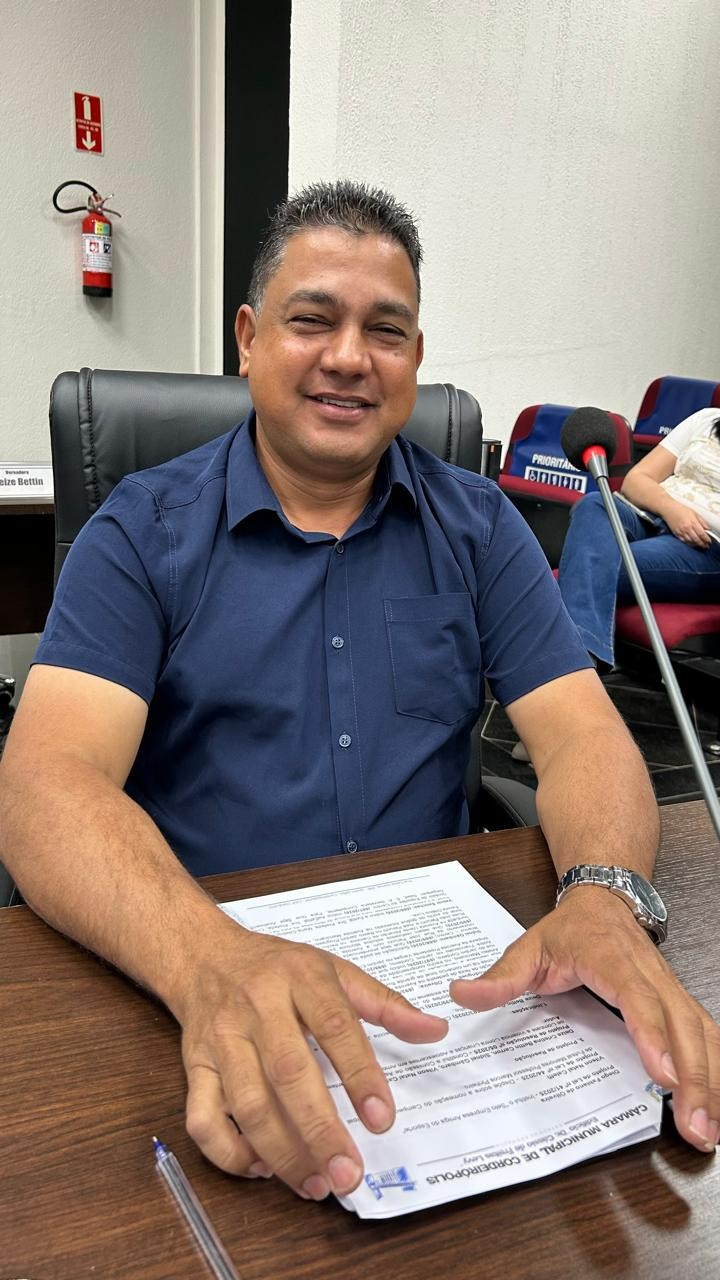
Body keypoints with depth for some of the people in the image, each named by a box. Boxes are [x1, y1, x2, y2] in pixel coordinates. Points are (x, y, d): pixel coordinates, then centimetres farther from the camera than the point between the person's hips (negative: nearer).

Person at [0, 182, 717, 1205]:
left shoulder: (478, 527, 6)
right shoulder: (145, 533, -2)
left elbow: (582, 733, -2)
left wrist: (605, 901, -25)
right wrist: (212, 961, -35)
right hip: (191, 974, -1)